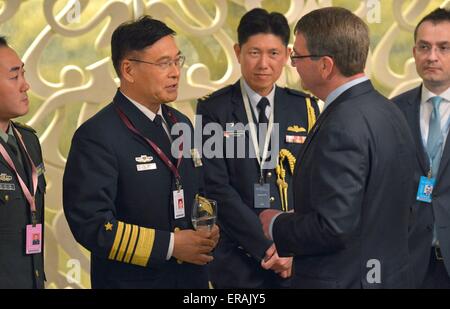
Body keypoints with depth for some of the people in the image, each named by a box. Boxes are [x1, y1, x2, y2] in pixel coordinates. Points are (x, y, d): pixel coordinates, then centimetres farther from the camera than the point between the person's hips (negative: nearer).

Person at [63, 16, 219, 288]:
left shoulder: (182, 124, 9)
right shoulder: (97, 137, -15)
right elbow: (91, 225, -21)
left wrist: (208, 230, -2)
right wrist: (170, 245, -19)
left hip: (191, 277, 7)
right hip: (131, 279, -6)